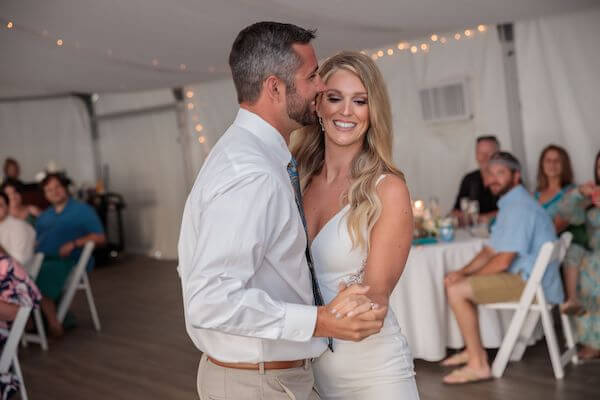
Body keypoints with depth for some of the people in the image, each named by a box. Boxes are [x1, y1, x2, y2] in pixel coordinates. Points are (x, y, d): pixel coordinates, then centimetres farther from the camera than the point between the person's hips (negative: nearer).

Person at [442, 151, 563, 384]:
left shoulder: (519, 207, -18)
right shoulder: (510, 204, 17)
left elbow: (503, 261, -22)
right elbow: (490, 251, 16)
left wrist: (466, 277, -9)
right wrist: (462, 272, 1)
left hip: (531, 284, -11)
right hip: (524, 277, 11)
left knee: (457, 291, -19)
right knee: (454, 283, 15)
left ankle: (478, 364, -14)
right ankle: (474, 349, 18)